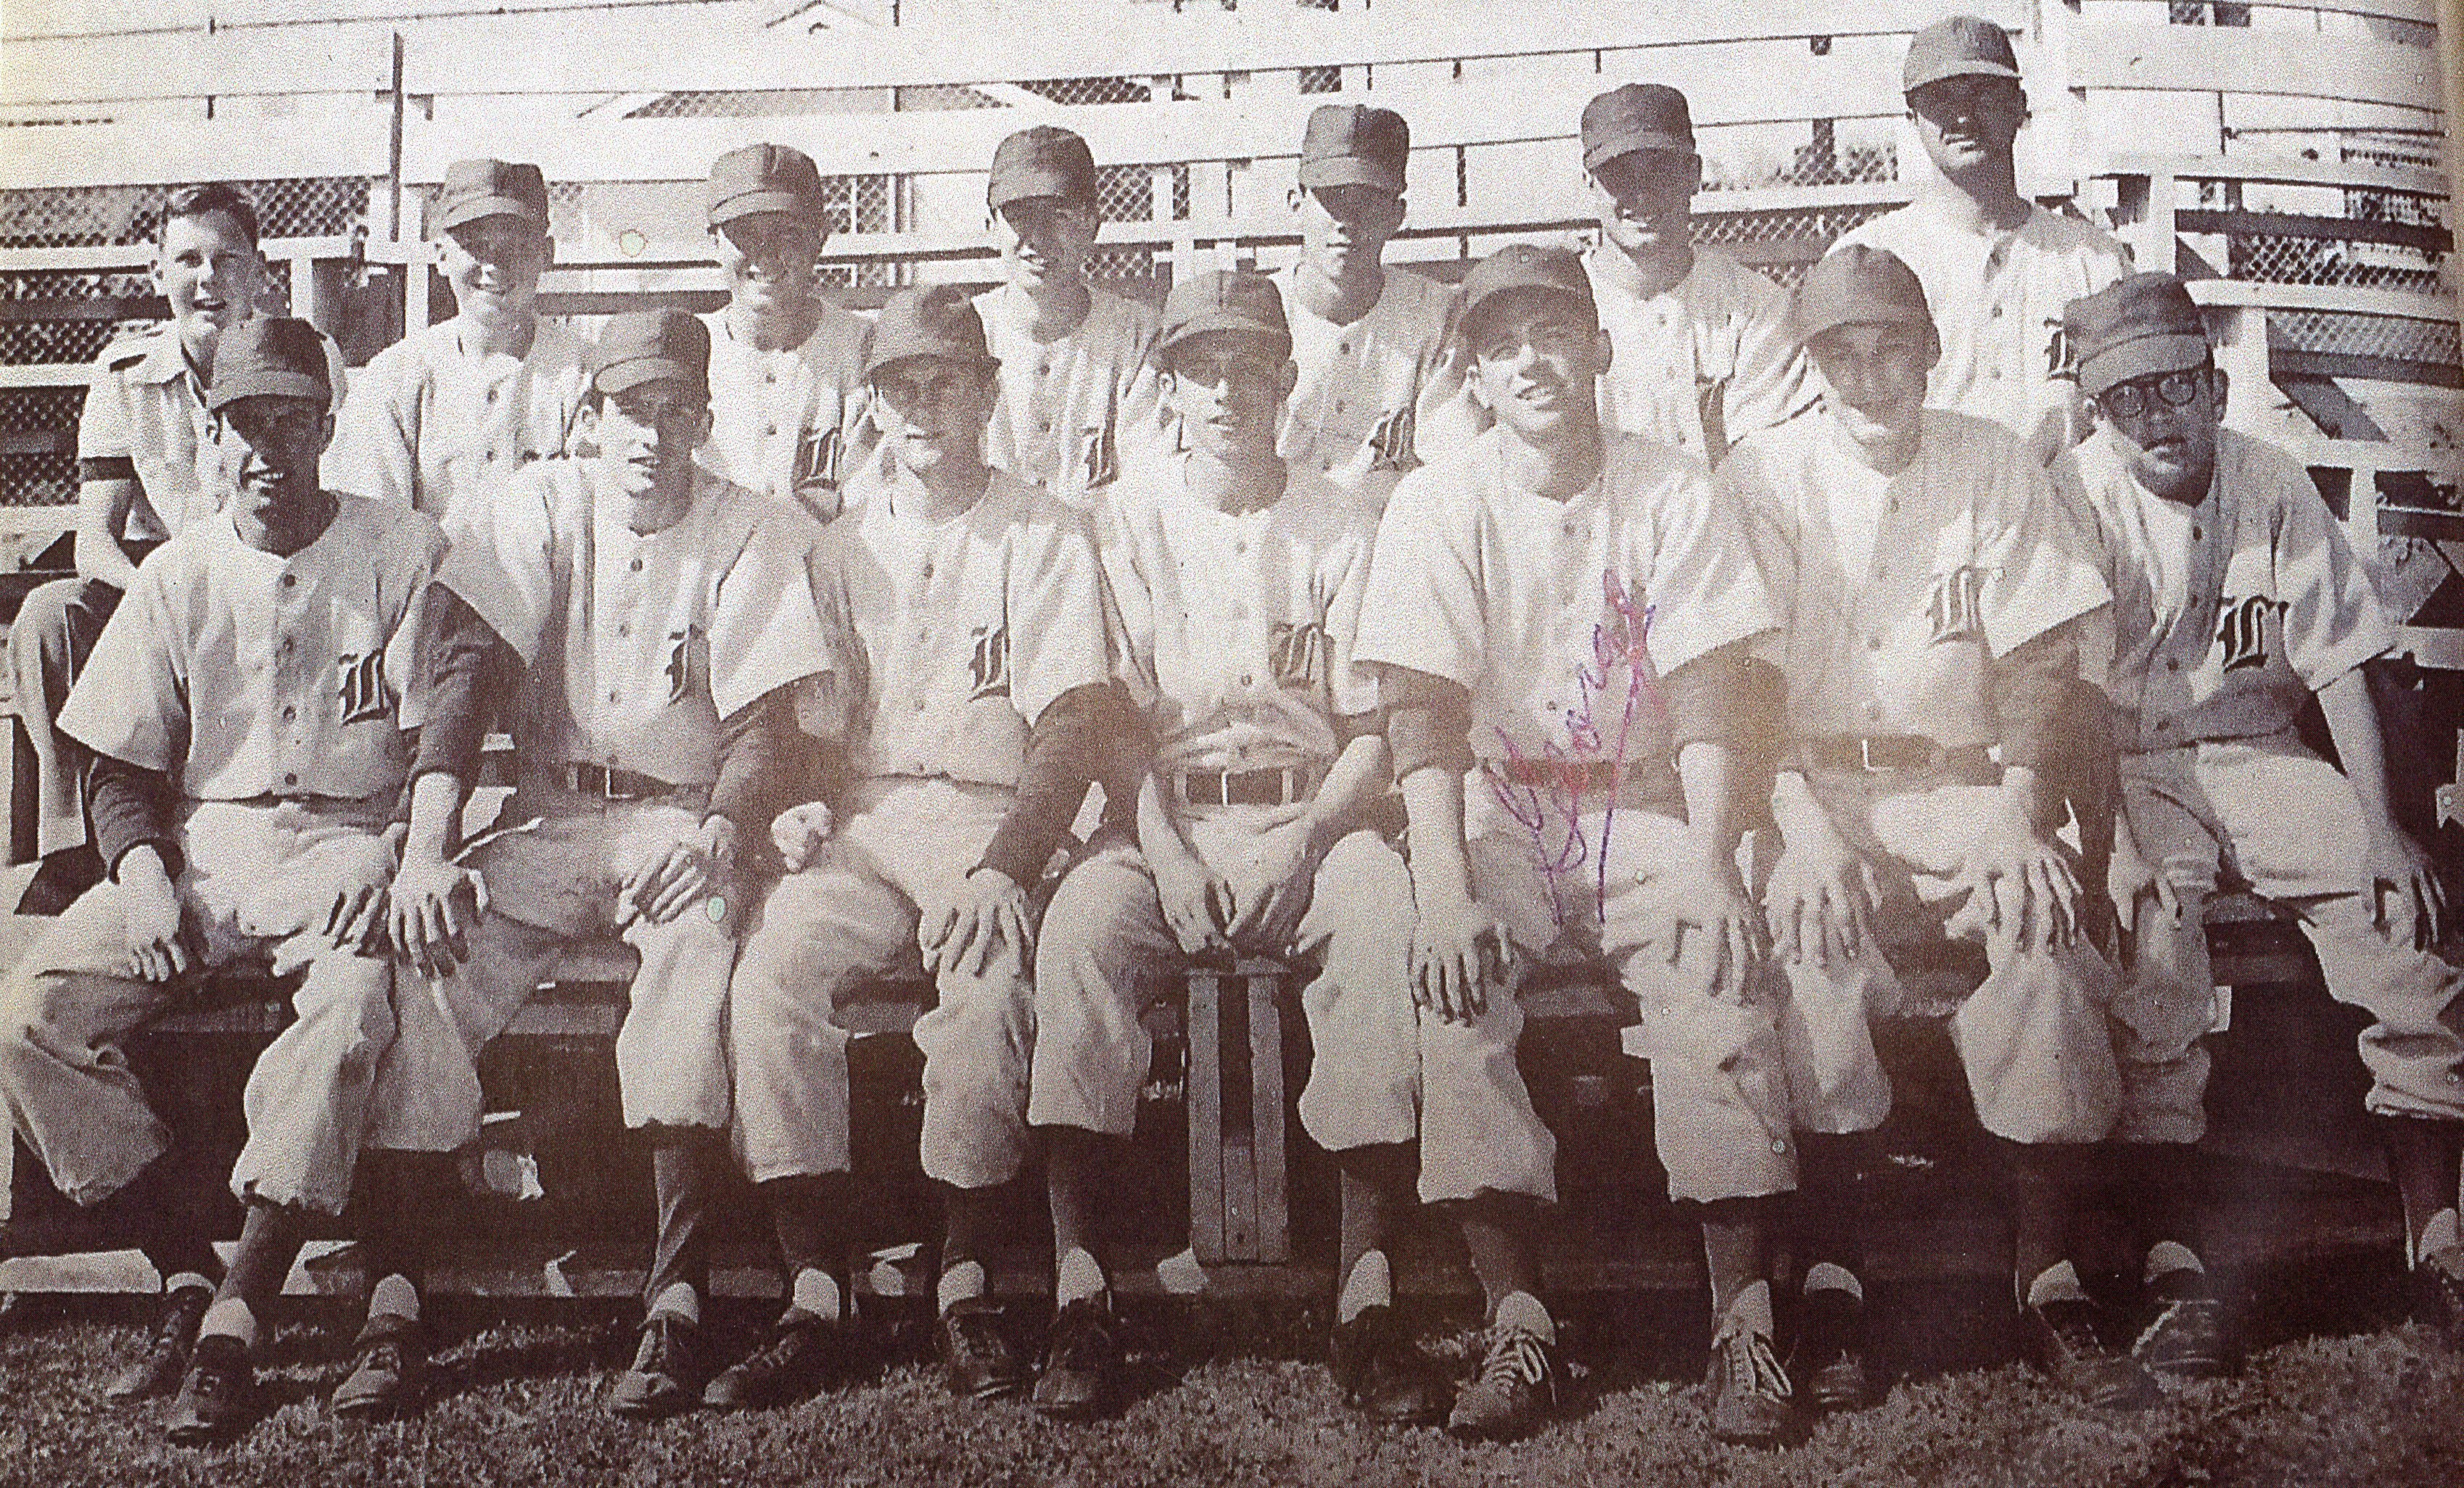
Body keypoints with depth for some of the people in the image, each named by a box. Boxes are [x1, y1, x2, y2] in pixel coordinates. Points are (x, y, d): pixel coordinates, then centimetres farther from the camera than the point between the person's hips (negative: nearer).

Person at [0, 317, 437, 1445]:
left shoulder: (407, 555, 2)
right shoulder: (176, 577, 10)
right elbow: (121, 772, 10)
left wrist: (403, 853, -17)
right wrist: (143, 875, -9)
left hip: (349, 845, -3)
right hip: (200, 845, 4)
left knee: (348, 1016, -35)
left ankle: (234, 1323, -28)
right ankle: (187, 1274, -8)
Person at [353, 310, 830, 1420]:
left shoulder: (753, 535, 4)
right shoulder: (535, 508, 8)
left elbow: (765, 724, -3)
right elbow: (462, 673, -4)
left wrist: (717, 836, -25)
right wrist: (427, 844, -20)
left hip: (680, 818, -2)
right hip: (547, 816, 2)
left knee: (702, 929, -36)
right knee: (427, 947, -26)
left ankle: (677, 1304, -36)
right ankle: (393, 1309, -24)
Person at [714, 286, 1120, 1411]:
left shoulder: (1042, 536, 7)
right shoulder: (841, 547, 20)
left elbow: (1073, 723, -4)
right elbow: (806, 717, 19)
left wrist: (1002, 866, -19)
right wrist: (795, 806, -5)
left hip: (996, 819, -3)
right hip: (861, 824, 3)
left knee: (988, 978, -35)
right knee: (773, 969, -27)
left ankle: (967, 1288, -22)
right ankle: (815, 1300, -23)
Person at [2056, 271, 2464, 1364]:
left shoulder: (2274, 487, 3)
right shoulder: (2071, 501, -7)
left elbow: (2338, 665, 4)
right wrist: (2129, 837, -25)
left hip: (2258, 756, 3)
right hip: (2122, 771, -3)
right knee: (2152, 957, -30)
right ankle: (2171, 1263, -27)